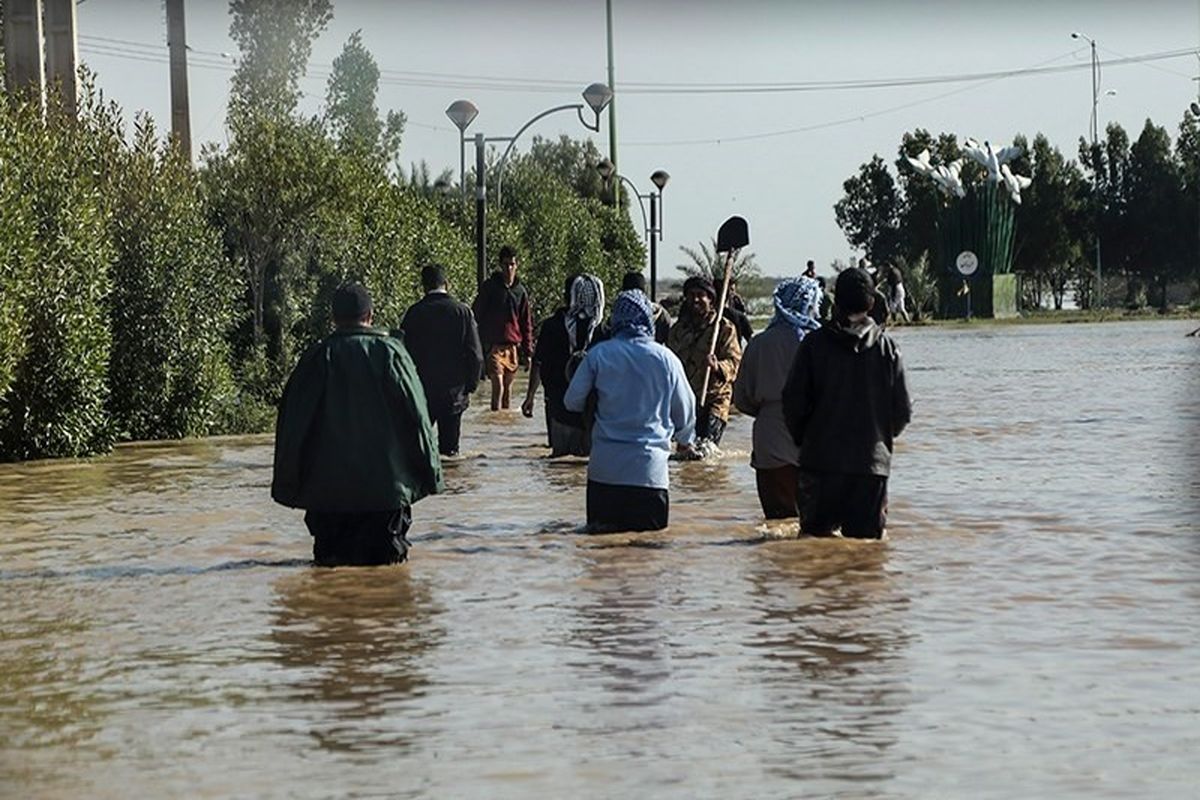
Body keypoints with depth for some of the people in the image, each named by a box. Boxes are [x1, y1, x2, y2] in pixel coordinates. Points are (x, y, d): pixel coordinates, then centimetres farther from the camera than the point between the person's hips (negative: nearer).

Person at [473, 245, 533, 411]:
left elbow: (526, 324, 15)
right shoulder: (489, 287, 0)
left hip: (513, 347, 3)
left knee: (508, 386, 8)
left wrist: (527, 351, 11)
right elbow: (476, 316, 3)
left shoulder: (520, 291, 10)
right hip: (493, 346, -3)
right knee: (498, 385, -14)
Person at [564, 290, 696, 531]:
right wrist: (685, 439, 32)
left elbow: (572, 402, 2)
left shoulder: (599, 354, -2)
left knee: (600, 528, 11)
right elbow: (685, 410, 10)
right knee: (651, 528, 5)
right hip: (650, 464, -1)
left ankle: (605, 529, -21)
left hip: (605, 464, 1)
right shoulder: (665, 358, -1)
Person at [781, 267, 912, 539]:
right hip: (873, 461, 1)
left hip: (821, 459, -1)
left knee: (815, 537, 9)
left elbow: (793, 402, -4)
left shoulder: (814, 344, -4)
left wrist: (803, 440, 13)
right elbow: (903, 411, 2)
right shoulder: (886, 347, -1)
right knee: (866, 539, 5)